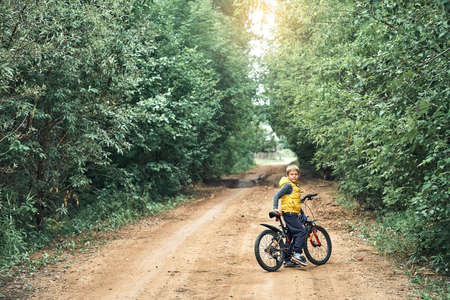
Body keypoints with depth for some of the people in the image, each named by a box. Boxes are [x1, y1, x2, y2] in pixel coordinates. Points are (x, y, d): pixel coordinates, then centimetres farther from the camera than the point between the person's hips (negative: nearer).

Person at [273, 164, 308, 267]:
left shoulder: (295, 186, 18)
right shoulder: (288, 185, -10)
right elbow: (276, 196, -15)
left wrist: (302, 214, 26)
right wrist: (275, 208, -25)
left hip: (294, 214, 10)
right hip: (289, 213, -10)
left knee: (291, 235, 10)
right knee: (301, 232, -15)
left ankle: (288, 260, 14)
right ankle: (297, 254, -14)